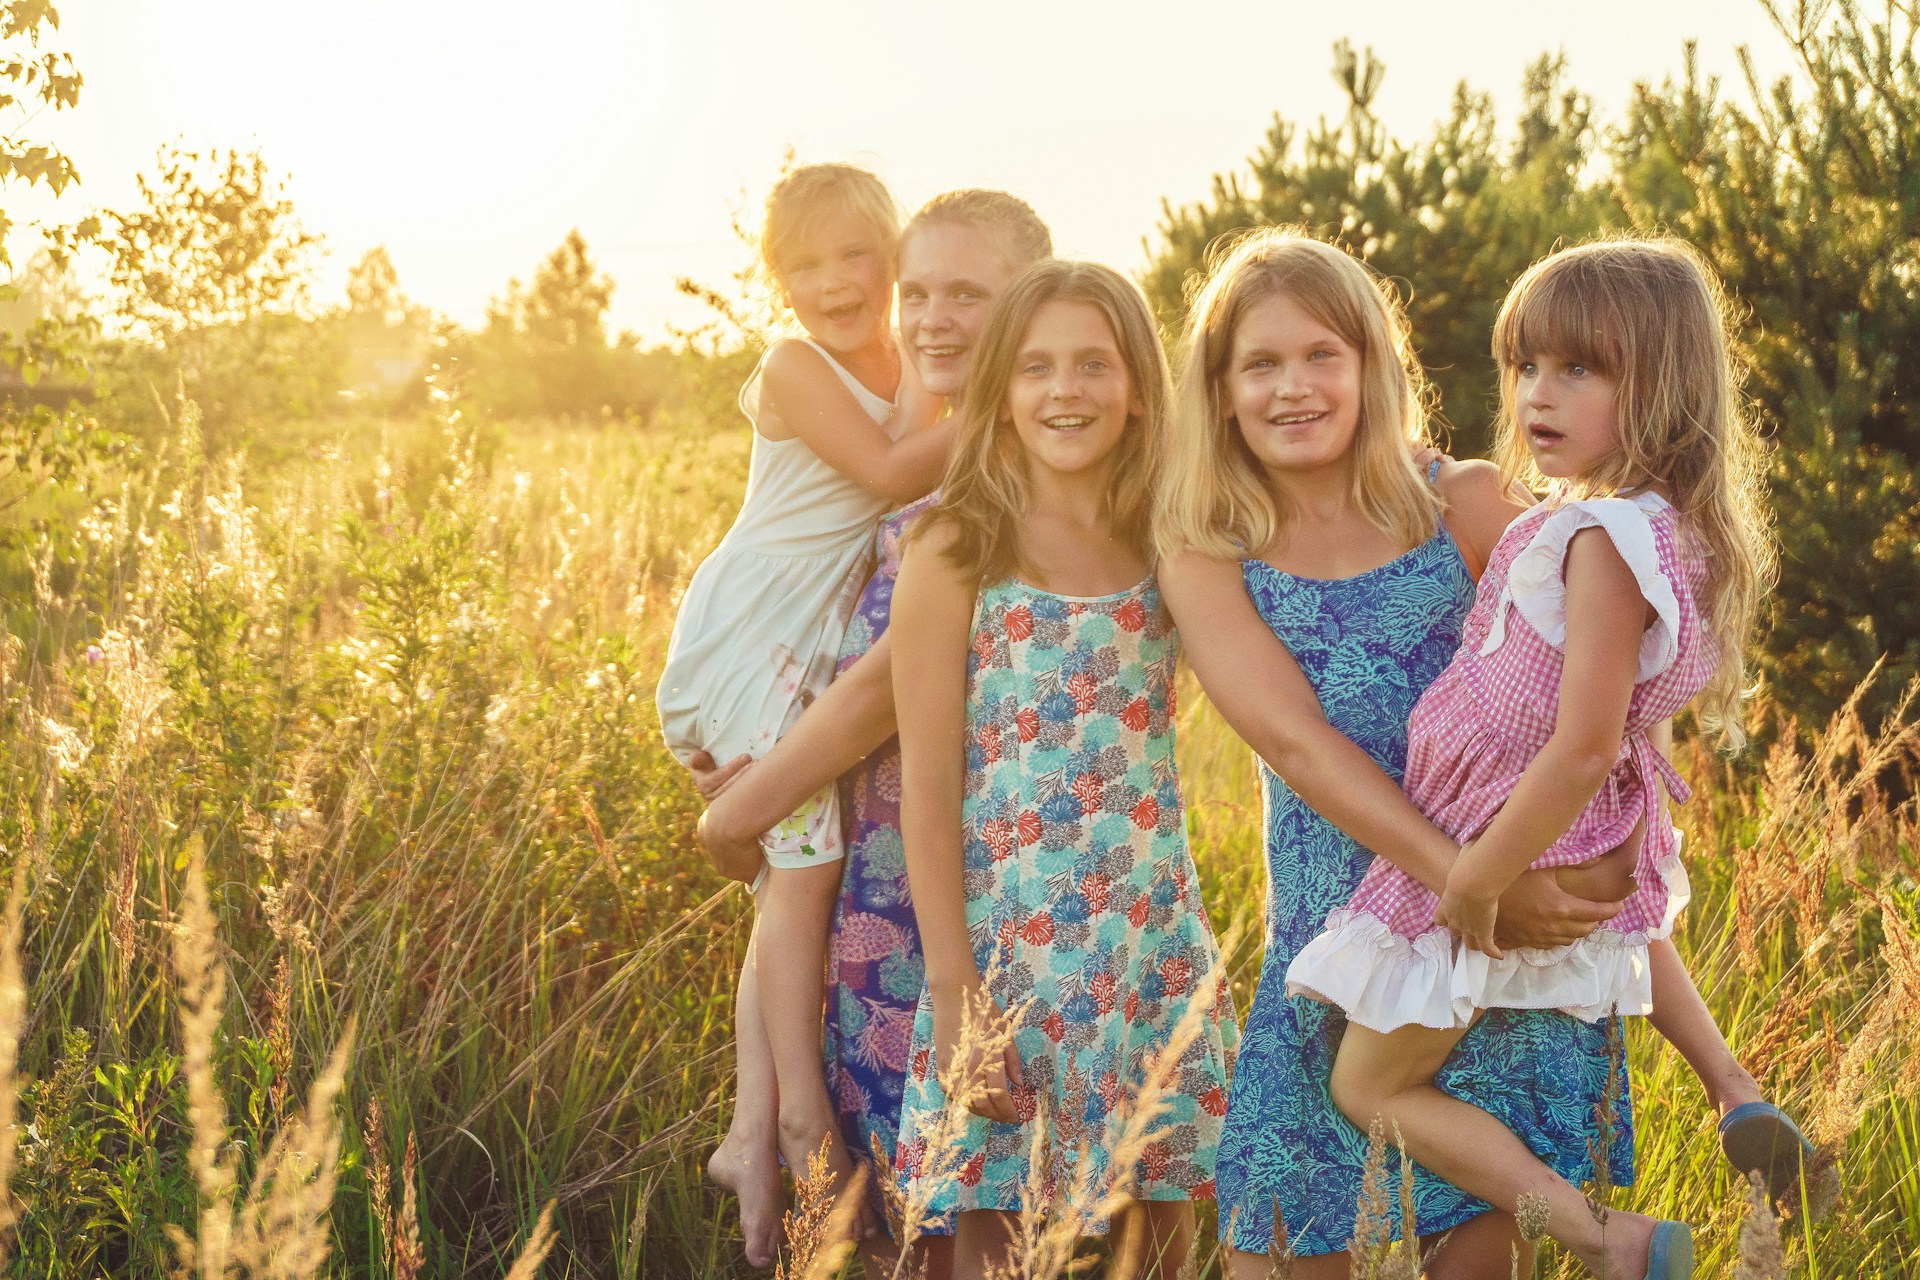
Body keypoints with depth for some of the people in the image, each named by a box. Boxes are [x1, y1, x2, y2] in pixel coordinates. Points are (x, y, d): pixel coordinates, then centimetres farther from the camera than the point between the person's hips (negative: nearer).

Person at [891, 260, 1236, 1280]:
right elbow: (927, 793, -7)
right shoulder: (955, 554, -5)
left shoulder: (1165, 549, 6)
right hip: (1010, 956, -3)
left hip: (1156, 955, 3)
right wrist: (954, 998, -11)